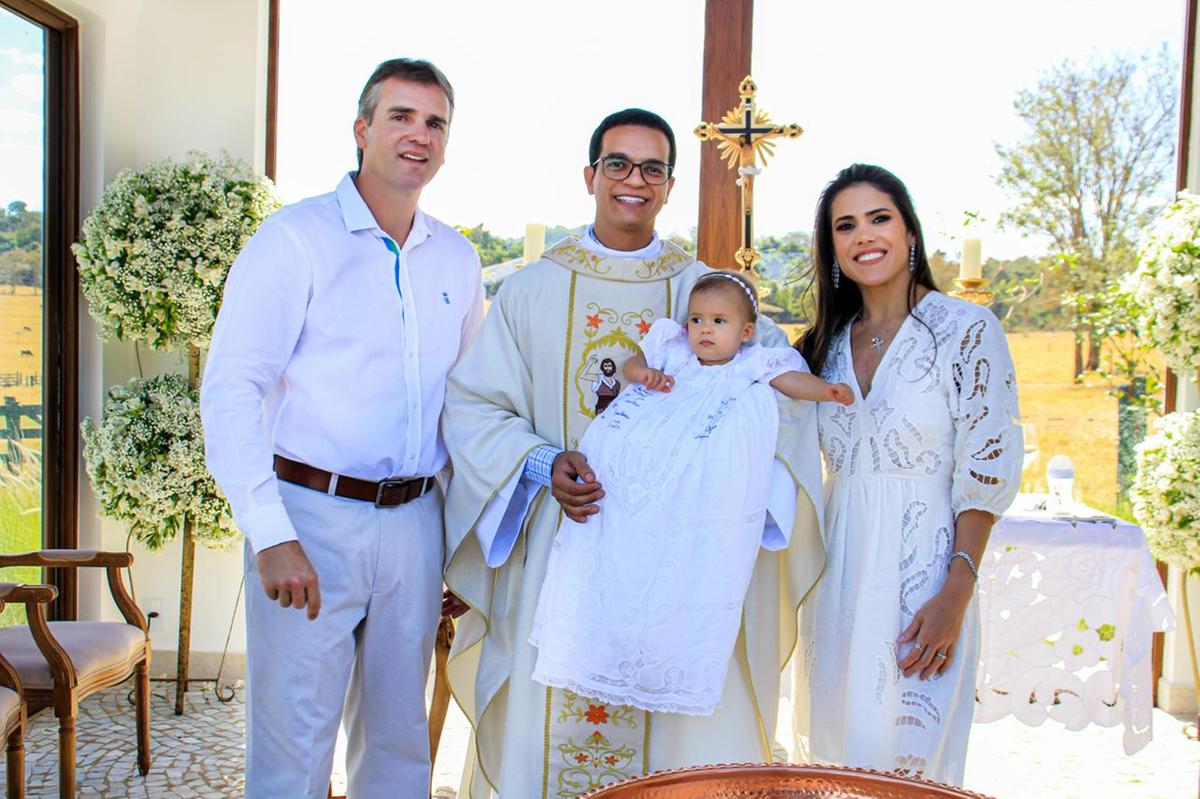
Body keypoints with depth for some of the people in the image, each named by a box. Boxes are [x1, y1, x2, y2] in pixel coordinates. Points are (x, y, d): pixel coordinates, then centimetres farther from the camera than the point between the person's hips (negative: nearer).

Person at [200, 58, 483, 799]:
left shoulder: (457, 259, 11)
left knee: (399, 737, 15)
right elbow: (230, 391, -12)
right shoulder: (295, 239, -5)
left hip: (415, 522, 5)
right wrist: (271, 536, -20)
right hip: (312, 515, -5)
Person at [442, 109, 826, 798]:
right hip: (559, 542, 0)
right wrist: (544, 464, -13)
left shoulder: (702, 290, 8)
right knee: (547, 721, 3)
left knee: (667, 727, 2)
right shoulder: (533, 289, 8)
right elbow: (474, 403, 3)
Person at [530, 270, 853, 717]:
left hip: (706, 485, -3)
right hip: (637, 474, 3)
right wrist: (643, 371, -2)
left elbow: (791, 379, 0)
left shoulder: (753, 365, 11)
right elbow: (632, 362, 20)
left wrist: (826, 390, -18)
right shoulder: (672, 352, 20)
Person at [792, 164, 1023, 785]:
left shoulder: (966, 330, -6)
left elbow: (987, 472, -9)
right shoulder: (829, 341, 11)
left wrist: (955, 595, -15)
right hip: (839, 571, 5)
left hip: (921, 571, -5)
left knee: (905, 756, 0)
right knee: (837, 748, 13)